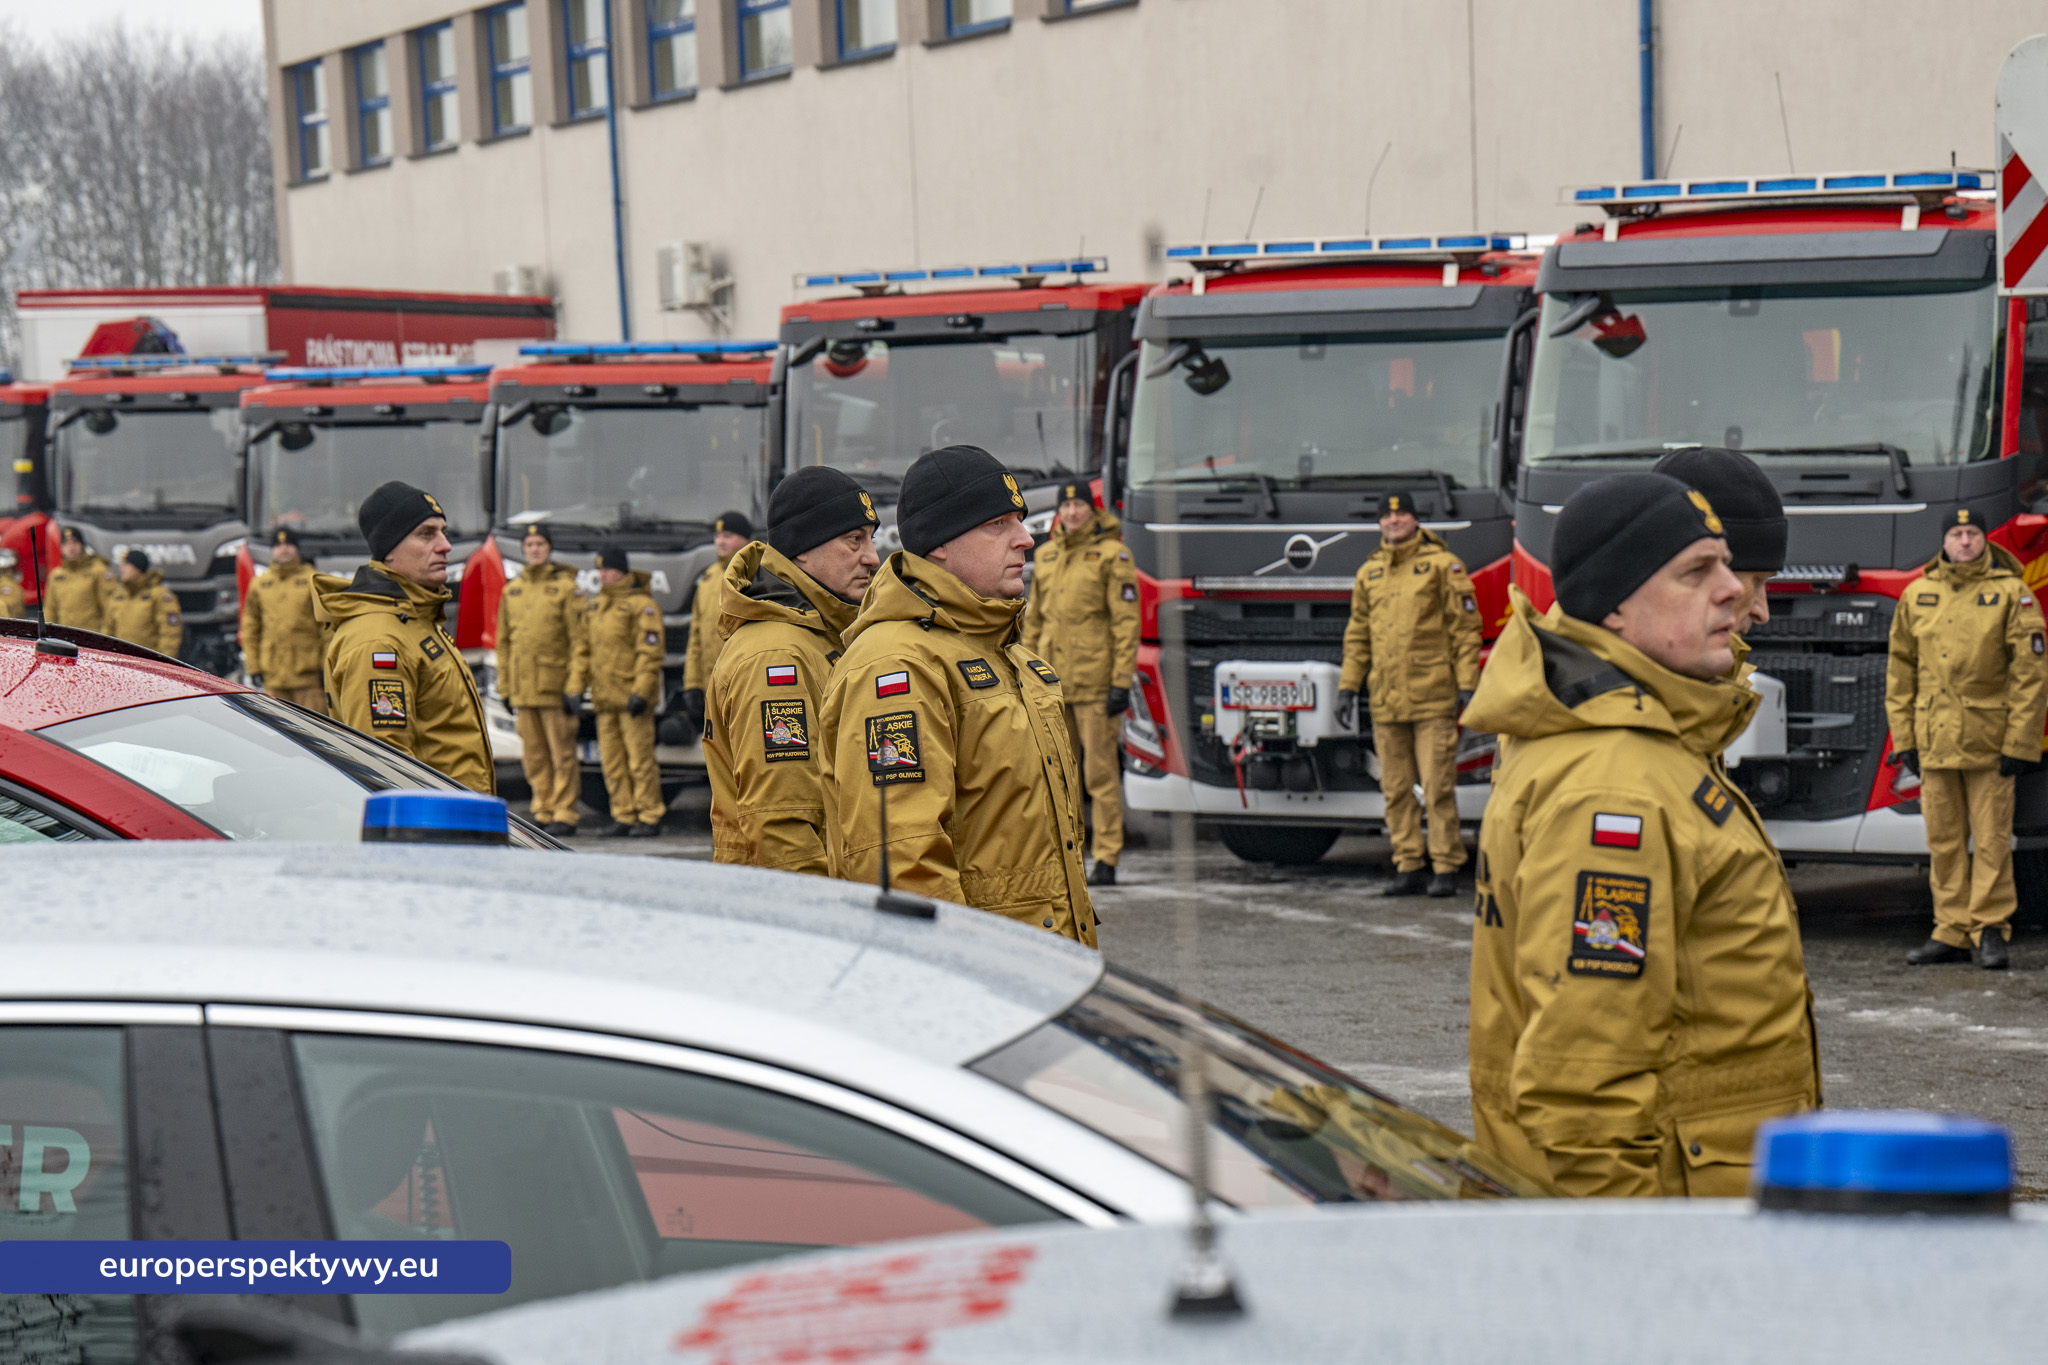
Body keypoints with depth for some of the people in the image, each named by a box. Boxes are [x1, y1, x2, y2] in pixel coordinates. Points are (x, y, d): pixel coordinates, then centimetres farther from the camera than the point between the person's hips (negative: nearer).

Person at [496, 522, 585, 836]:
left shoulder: (566, 588, -2)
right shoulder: (511, 591, 14)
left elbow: (578, 641, -5)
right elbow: (503, 642, 17)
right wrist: (505, 687, 12)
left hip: (556, 687, -5)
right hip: (523, 688, 5)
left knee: (562, 753, -3)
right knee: (533, 756, 8)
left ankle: (565, 815, 0)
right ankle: (543, 812, 15)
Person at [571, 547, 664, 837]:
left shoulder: (641, 605, -7)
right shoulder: (593, 606, 16)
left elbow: (650, 652, -12)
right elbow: (582, 648, 20)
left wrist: (641, 692, -18)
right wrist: (575, 687, 11)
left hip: (631, 696, -7)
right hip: (603, 698, 7)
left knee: (639, 759, -5)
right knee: (612, 761, 8)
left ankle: (650, 818, 1)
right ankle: (624, 817, 13)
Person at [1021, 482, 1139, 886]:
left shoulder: (1112, 555, -3)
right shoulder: (1045, 556, 14)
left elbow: (1126, 622, -7)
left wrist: (1122, 682, -13)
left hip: (1095, 682, -6)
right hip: (1053, 683, 6)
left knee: (1101, 772, -4)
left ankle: (1106, 860, 0)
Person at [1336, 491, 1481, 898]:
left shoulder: (1442, 565, 2)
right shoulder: (1369, 572, 16)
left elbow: (1466, 628, 0)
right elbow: (1357, 635, 21)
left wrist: (1466, 684, -7)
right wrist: (1348, 686, 14)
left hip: (1433, 699, -5)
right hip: (1385, 702, 5)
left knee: (1438, 787, -6)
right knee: (1396, 789, 6)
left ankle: (1446, 868, -1)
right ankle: (1409, 865, 12)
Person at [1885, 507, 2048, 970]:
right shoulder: (1917, 595, 9)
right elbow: (1900, 671, 13)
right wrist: (1903, 738, 7)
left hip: (1989, 738, -4)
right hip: (1935, 740, 4)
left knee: (1992, 838, -1)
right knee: (1943, 840, 7)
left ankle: (1990, 929, 7)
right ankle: (1952, 931, 15)